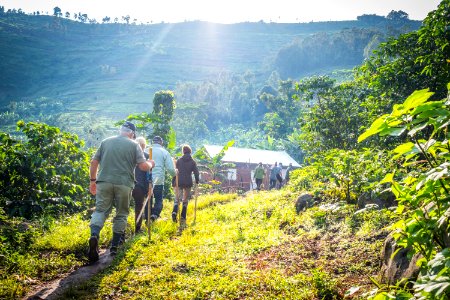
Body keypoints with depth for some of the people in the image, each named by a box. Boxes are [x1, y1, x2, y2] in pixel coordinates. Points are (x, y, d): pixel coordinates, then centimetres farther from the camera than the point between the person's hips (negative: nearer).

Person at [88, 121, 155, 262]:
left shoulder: (105, 142, 13)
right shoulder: (134, 145, 5)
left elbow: (94, 162, 11)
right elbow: (143, 166, -2)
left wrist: (93, 180, 20)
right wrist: (151, 164, 19)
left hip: (104, 182, 2)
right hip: (124, 184, -2)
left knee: (100, 210, 3)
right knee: (121, 214, 11)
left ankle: (94, 235, -24)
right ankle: (114, 246, 13)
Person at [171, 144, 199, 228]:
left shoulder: (179, 160, 5)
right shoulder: (192, 161, 3)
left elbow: (175, 171, 5)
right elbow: (196, 172, 0)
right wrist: (197, 181, 14)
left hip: (179, 182, 1)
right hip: (188, 183, 0)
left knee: (177, 198, 7)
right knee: (185, 200, 8)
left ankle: (175, 212, -21)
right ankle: (183, 218, 2)